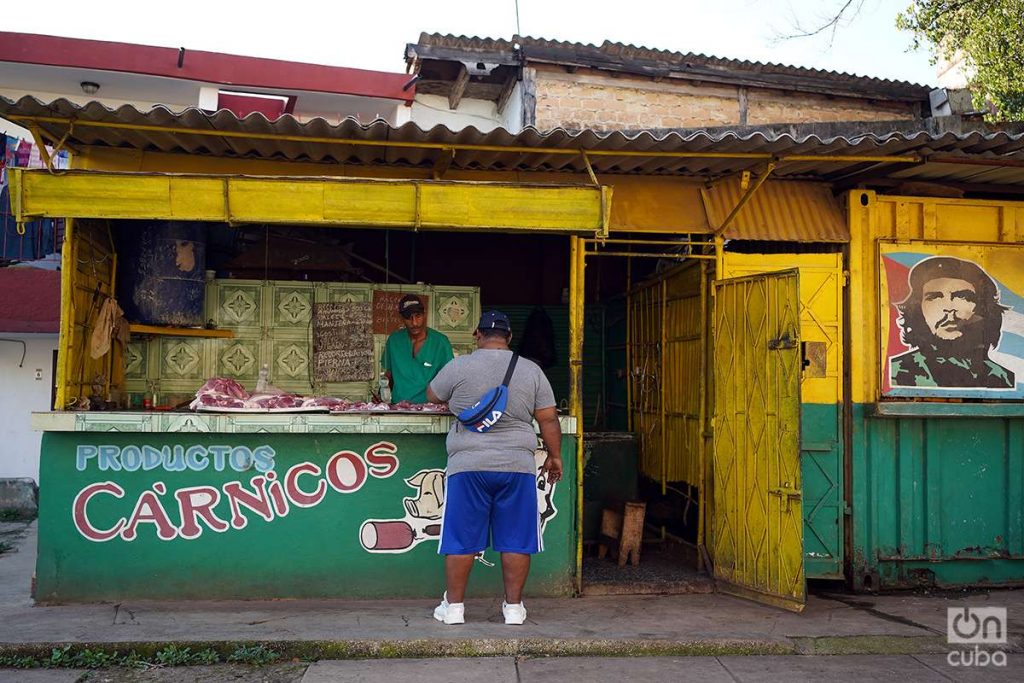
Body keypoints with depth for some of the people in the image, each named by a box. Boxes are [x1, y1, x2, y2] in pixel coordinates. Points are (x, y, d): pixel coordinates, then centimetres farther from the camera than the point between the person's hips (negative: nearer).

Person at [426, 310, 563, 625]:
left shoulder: (459, 367, -2)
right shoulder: (532, 371, 3)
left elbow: (433, 395, 14)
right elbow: (549, 419, 3)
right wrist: (554, 456, 14)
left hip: (468, 466, -1)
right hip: (518, 466, 1)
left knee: (462, 539, 7)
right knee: (516, 539, 9)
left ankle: (453, 606, 15)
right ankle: (514, 606, 14)